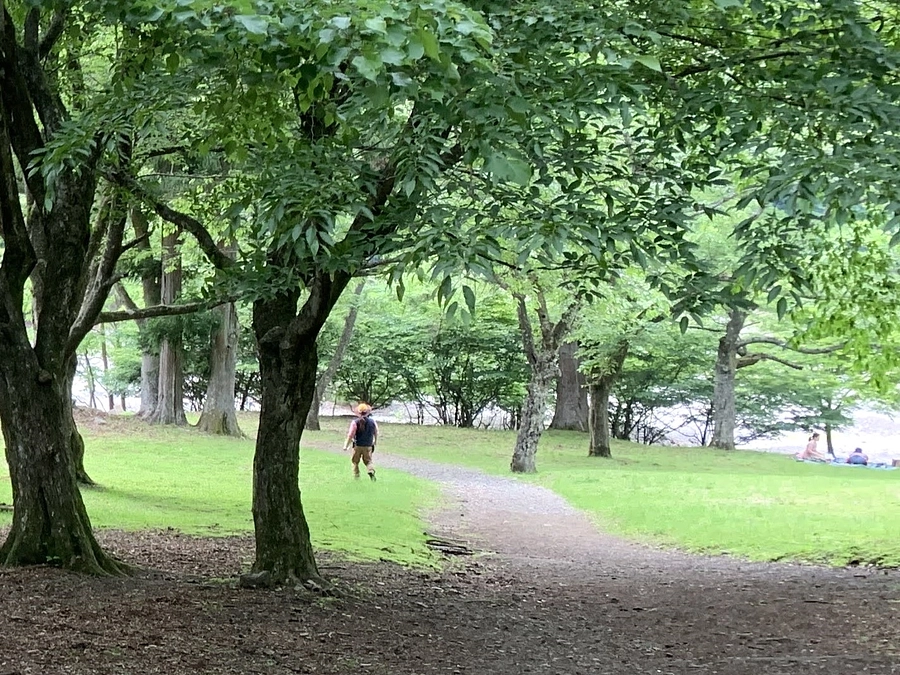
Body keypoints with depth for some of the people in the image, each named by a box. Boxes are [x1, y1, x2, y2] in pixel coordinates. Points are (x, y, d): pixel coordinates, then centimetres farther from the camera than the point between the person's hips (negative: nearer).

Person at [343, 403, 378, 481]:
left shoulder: (355, 422, -14)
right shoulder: (372, 422, -3)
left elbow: (350, 435, -15)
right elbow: (376, 433, 11)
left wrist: (346, 446, -6)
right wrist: (375, 441, 31)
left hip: (357, 446, -2)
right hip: (368, 446, 2)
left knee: (355, 461, 16)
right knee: (368, 461, 12)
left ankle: (356, 475, 18)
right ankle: (371, 471, -14)